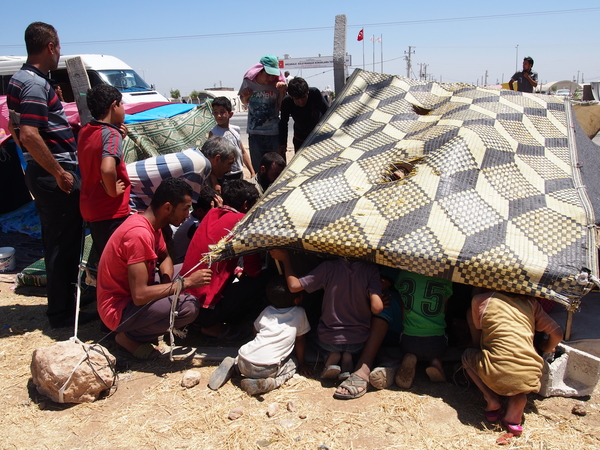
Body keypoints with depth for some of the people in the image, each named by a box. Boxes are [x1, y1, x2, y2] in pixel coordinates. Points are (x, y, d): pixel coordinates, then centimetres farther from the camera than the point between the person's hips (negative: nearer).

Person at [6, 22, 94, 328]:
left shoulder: (20, 79, 15)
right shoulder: (36, 84, -17)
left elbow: (15, 129, 23)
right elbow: (29, 136, -27)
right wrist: (60, 173, -21)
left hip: (41, 172, 10)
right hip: (53, 174, -10)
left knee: (56, 242, 18)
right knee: (64, 243, -2)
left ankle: (61, 306, 29)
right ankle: (62, 313, 7)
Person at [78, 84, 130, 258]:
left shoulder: (84, 132, 7)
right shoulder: (112, 134, -18)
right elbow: (107, 169, -35)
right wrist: (113, 191, -18)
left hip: (89, 209, 9)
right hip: (111, 213, -9)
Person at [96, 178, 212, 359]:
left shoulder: (151, 223, 2)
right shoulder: (139, 233, -27)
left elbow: (165, 257, 16)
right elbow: (140, 295, -31)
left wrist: (168, 281, -7)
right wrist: (186, 282, -24)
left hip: (132, 296, 10)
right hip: (119, 309, -10)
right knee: (188, 306, -28)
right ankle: (129, 336, -6)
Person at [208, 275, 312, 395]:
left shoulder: (267, 311, 18)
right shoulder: (299, 313, 7)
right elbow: (300, 340, 17)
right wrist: (301, 364, 31)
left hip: (244, 364, 6)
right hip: (268, 369, -5)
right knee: (292, 364, 18)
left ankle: (232, 365, 6)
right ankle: (267, 383, -7)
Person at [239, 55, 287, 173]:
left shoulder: (277, 84, -8)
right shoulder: (248, 82, -3)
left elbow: (281, 108, -6)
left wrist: (282, 93, -18)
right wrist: (245, 97, -8)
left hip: (274, 133, -1)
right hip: (255, 133, 1)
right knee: (257, 168, 8)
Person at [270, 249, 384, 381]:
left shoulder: (329, 267, -15)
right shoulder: (371, 270, -14)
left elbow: (294, 286, -14)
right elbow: (376, 308, -21)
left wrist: (285, 259, 0)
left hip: (328, 340, -1)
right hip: (358, 342, 1)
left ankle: (332, 355, 5)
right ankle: (347, 356, 5)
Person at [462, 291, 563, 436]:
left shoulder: (481, 299, 10)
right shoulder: (531, 302, 17)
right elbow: (557, 333, 17)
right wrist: (546, 349, 37)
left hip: (498, 373, -2)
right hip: (530, 378, 3)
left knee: (467, 355, 27)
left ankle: (492, 400, 7)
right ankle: (517, 404, 9)